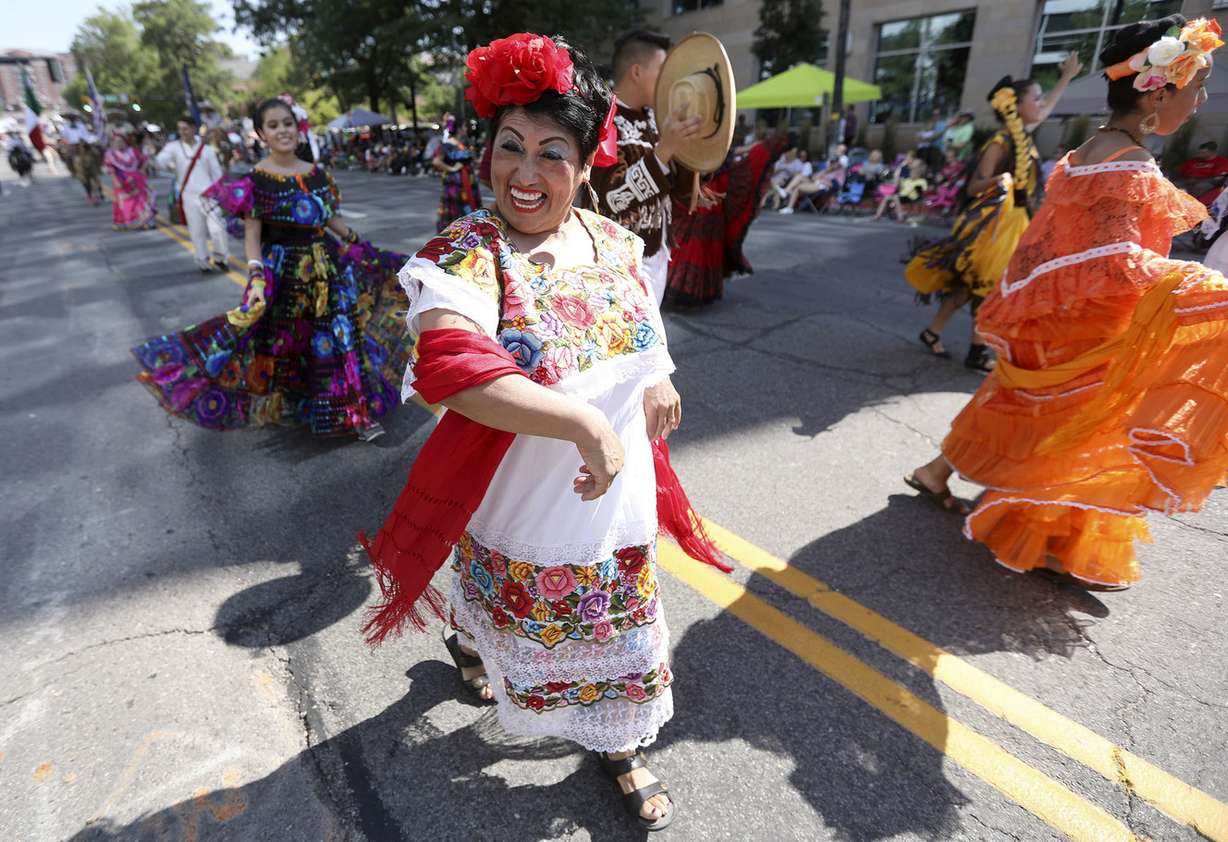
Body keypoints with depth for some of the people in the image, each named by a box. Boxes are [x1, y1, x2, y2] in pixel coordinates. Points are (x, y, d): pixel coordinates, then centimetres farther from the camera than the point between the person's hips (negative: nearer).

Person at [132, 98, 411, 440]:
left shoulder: (316, 174, 5)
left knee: (340, 337, 4)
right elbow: (251, 236, -11)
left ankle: (357, 411, 12)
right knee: (282, 342, 8)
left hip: (326, 267, 4)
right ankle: (279, 407, 29)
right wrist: (257, 277, -25)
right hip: (283, 273, -4)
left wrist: (361, 246, 18)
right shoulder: (256, 180, -8)